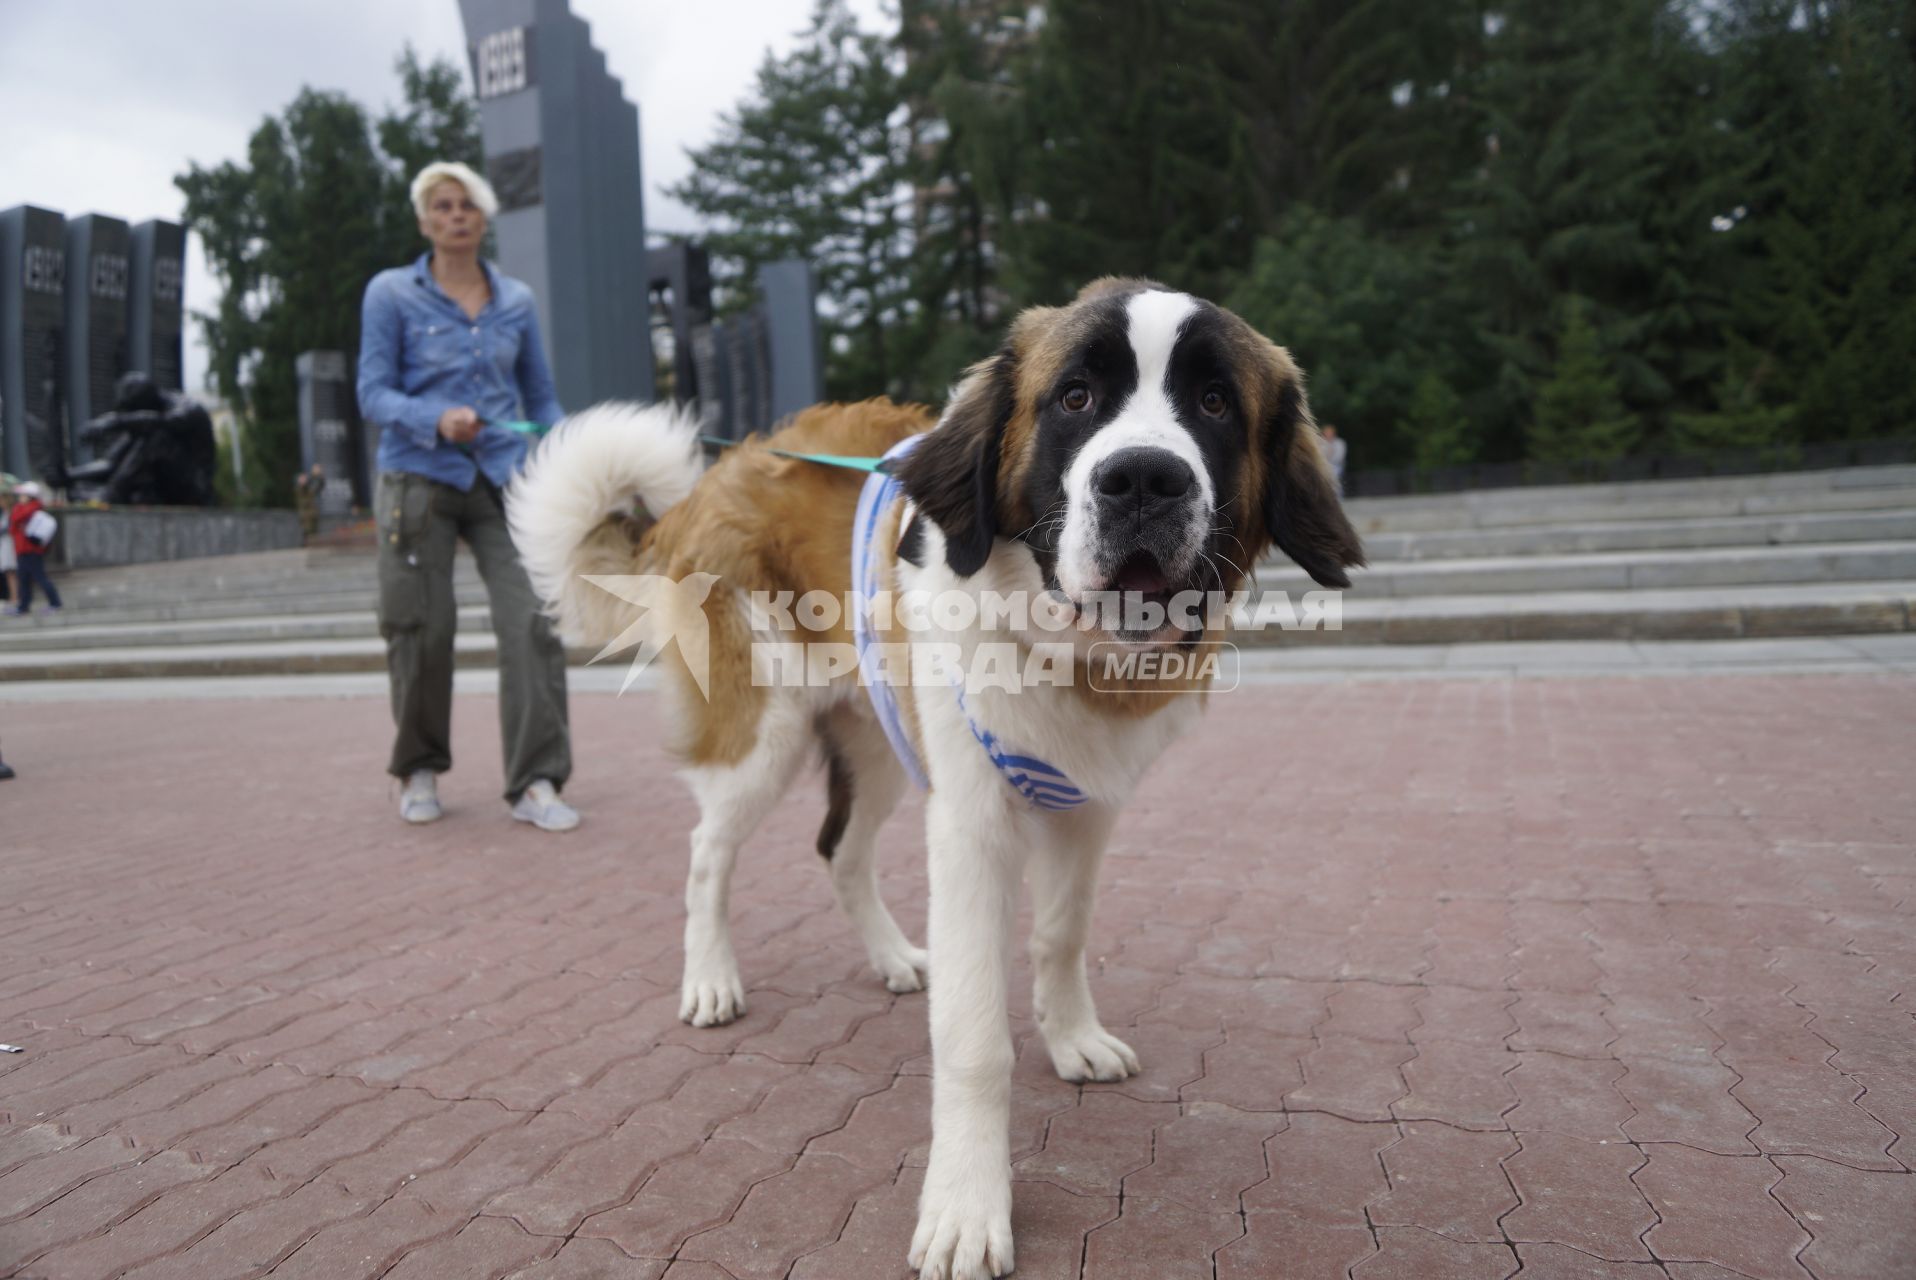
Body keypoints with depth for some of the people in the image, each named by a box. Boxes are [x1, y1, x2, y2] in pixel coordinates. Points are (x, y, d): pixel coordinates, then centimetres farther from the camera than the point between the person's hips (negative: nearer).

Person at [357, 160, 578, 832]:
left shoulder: (516, 300, 13)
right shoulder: (391, 293, 5)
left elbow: (541, 398, 16)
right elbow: (374, 393, -1)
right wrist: (438, 419, -21)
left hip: (503, 479, 2)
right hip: (419, 480, -1)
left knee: (532, 619, -13)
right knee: (424, 629, 1)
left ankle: (536, 783, -9)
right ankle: (419, 771, 22)